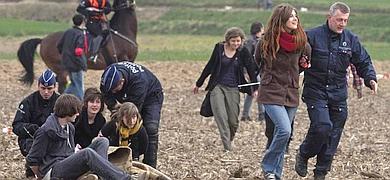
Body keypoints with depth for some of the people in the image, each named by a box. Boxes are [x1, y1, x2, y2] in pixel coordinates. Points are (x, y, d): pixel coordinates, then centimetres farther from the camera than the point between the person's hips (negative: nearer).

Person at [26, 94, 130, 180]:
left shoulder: (70, 127, 15)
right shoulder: (46, 131, -12)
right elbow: (32, 161, -6)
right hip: (53, 171, -9)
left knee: (102, 141, -5)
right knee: (87, 153, -34)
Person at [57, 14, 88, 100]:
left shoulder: (68, 32, 6)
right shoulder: (80, 35, -17)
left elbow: (59, 45, 12)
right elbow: (78, 52, -24)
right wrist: (83, 65, -17)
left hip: (67, 63, 8)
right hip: (76, 65, -8)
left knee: (74, 84, 23)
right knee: (79, 87, 2)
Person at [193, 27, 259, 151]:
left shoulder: (243, 52, -2)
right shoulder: (219, 48, -1)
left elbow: (251, 70, -3)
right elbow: (210, 66, 9)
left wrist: (255, 89, -12)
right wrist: (199, 84, 15)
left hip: (233, 89, 0)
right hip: (217, 86, 0)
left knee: (233, 122, -1)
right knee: (221, 116, -16)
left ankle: (229, 140, 27)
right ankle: (227, 146, -19)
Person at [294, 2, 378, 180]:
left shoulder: (351, 39, 6)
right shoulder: (312, 36, -6)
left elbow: (363, 62, 14)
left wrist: (370, 78, -2)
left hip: (338, 94, 4)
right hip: (315, 91, -4)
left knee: (333, 134, 5)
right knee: (322, 126, -22)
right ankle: (303, 155, 4)